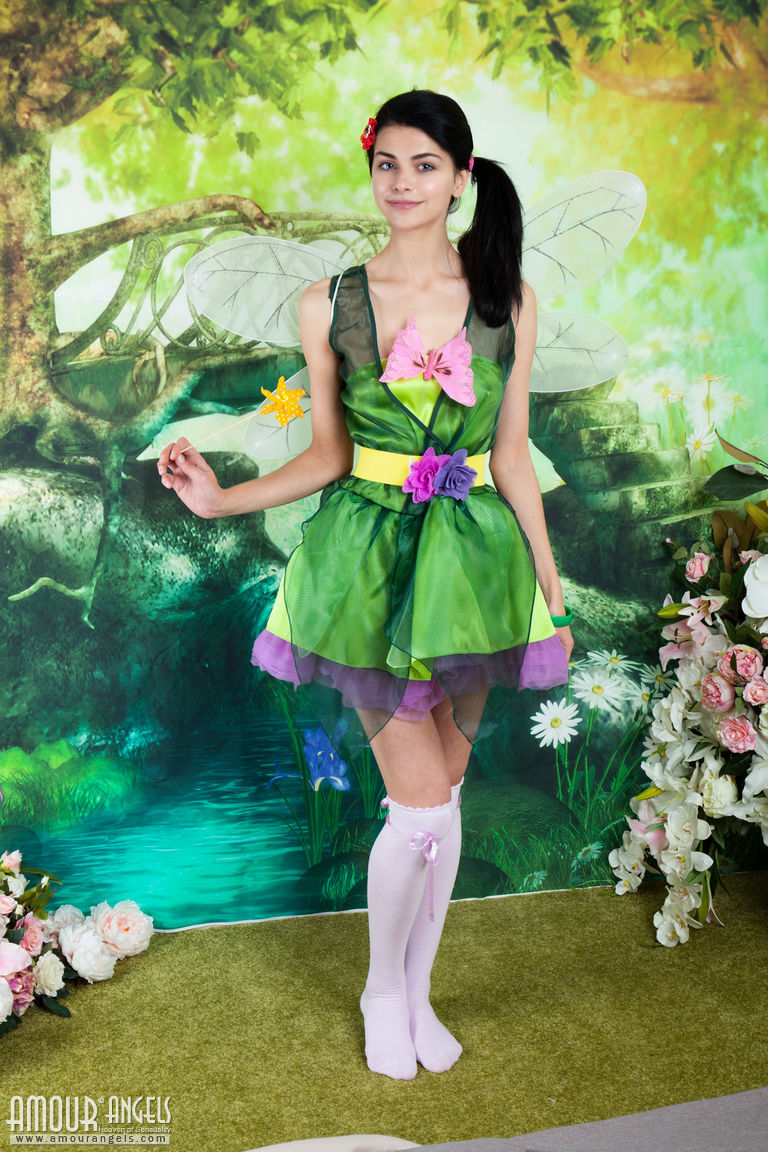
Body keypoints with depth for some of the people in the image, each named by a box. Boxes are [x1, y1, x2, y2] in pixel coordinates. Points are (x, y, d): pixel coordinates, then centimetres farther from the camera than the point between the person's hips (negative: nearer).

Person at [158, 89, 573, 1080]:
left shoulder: (507, 296, 3)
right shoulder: (328, 305, 0)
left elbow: (512, 453, 5)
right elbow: (329, 454, 2)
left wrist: (551, 585, 5)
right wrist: (220, 498, -12)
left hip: (471, 555, 2)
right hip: (369, 556, -2)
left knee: (442, 791, 10)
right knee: (419, 802, -4)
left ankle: (418, 990, 32)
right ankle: (383, 990, 25)